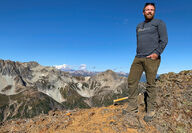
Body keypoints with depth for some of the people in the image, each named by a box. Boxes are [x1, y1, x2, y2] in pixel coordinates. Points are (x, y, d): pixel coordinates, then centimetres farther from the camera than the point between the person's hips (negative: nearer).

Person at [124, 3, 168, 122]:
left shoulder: (159, 23, 7)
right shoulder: (139, 26, 23)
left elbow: (164, 40, -3)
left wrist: (157, 53, -15)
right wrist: (139, 54, 16)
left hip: (152, 58, -5)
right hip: (138, 58, 6)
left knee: (150, 84, -4)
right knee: (132, 81, -1)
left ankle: (151, 110, 9)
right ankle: (132, 107, 9)